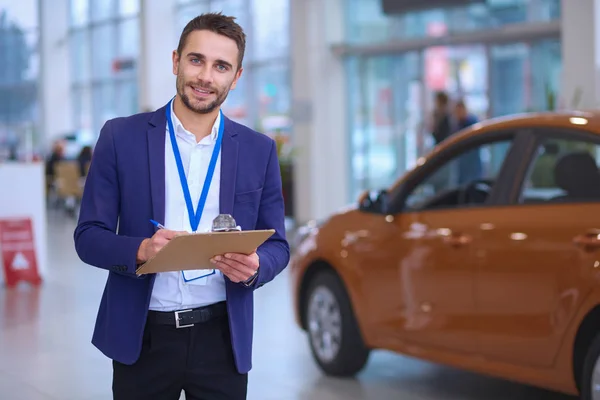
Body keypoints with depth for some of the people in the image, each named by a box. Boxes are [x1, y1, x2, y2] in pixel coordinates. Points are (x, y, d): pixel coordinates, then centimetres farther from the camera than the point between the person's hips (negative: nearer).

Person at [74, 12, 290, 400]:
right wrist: (141, 249, -22)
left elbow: (277, 245, 6)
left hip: (223, 336, 1)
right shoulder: (121, 137, -2)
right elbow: (88, 236, -2)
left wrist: (254, 266, -17)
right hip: (141, 337, -1)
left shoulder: (259, 150, 2)